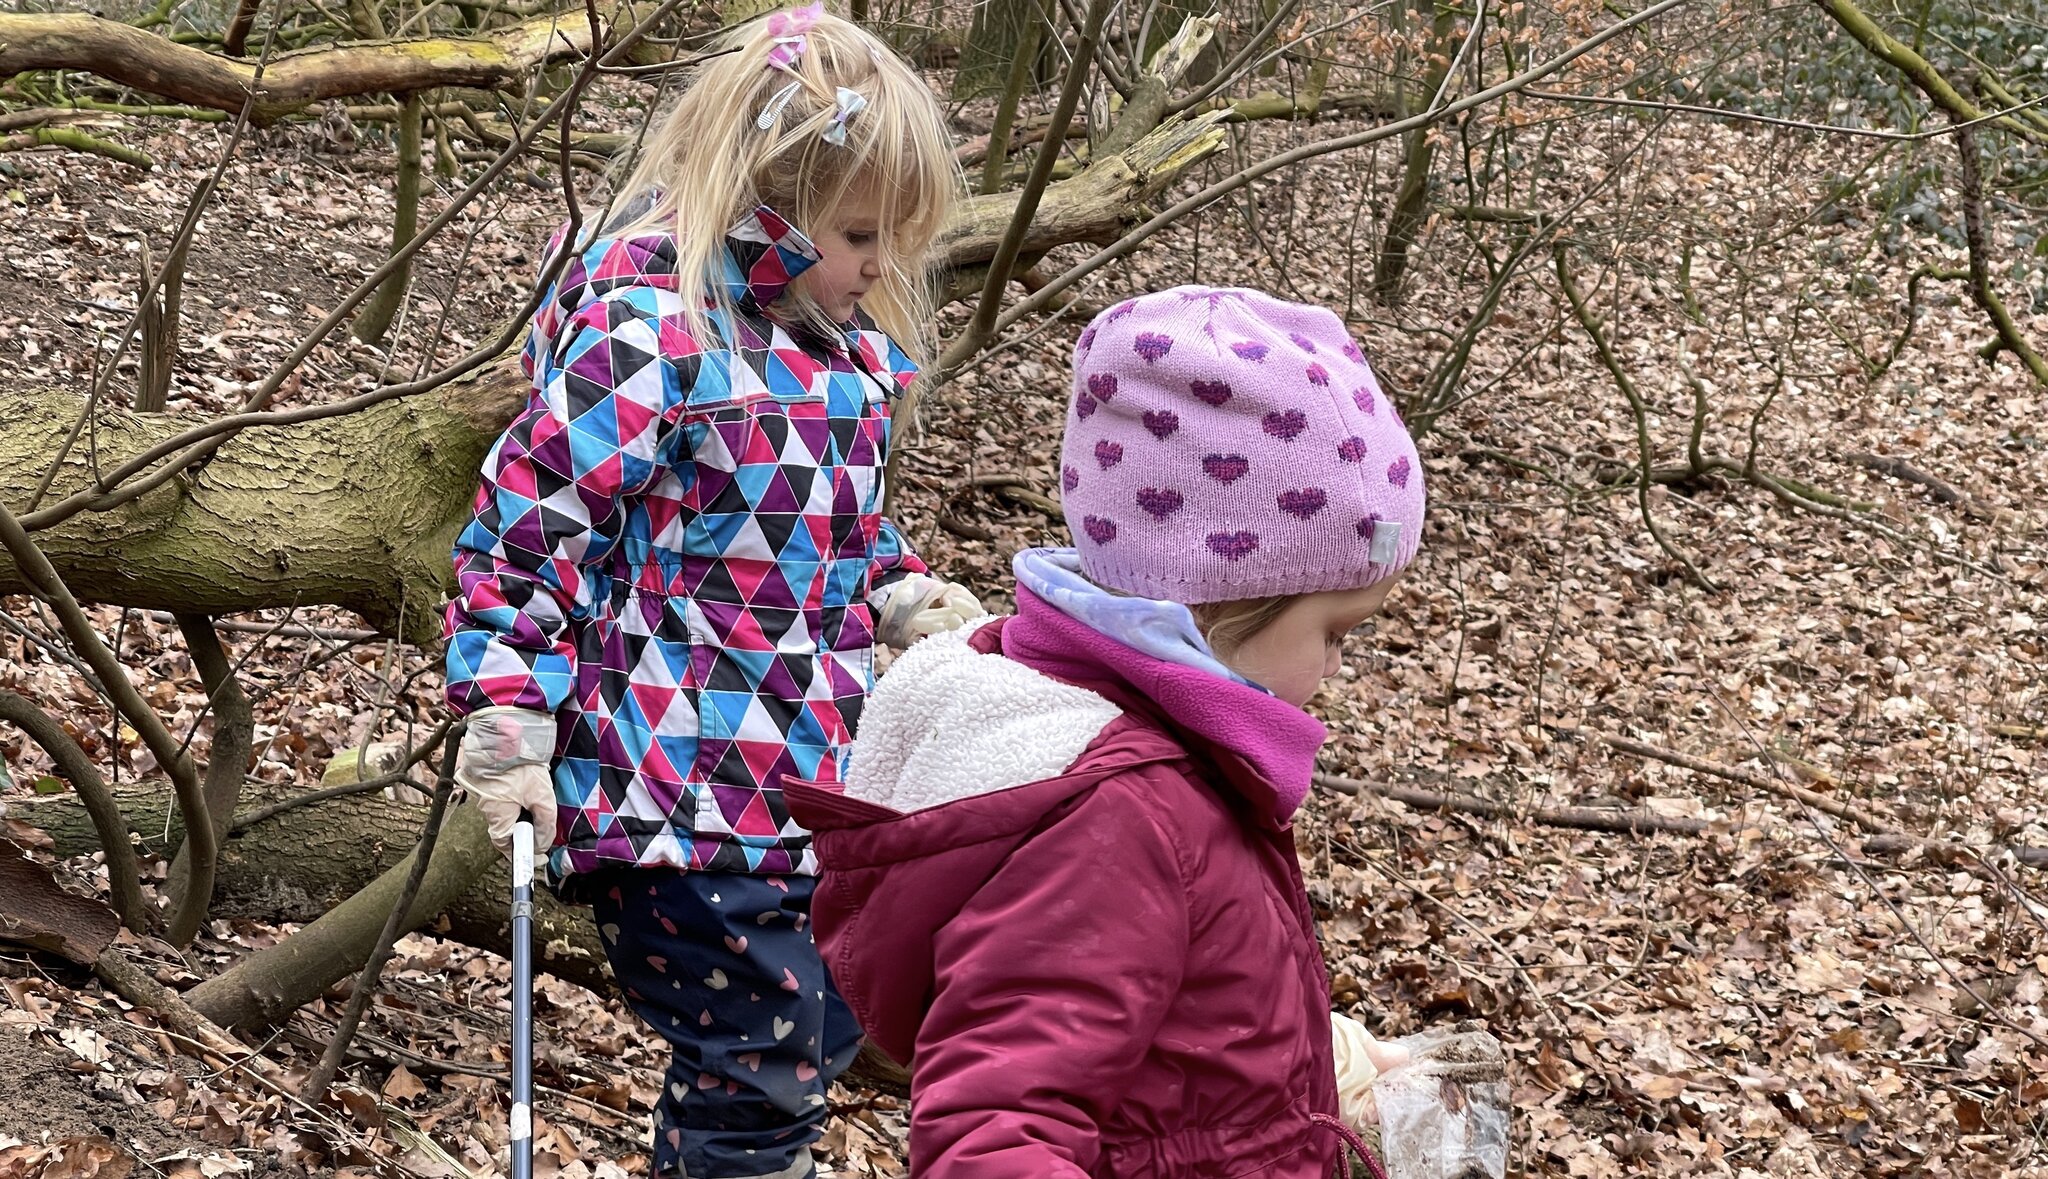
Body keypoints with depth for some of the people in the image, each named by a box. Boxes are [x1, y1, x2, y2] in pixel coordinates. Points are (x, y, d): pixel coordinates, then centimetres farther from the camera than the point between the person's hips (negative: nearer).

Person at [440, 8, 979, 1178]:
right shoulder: (645, 336, -19)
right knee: (757, 1075, -4)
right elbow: (528, 521, -17)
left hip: (816, 773, 9)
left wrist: (903, 596, 10)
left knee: (824, 1036, 20)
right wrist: (509, 714, -19)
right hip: (684, 790, -9)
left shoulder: (837, 340, 8)